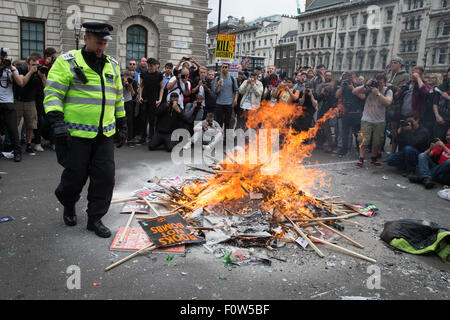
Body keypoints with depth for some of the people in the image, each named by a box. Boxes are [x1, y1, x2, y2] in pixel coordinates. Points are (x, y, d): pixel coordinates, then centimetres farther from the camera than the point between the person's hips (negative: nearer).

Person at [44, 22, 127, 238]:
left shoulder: (112, 65, 16)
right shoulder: (67, 62, -1)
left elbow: (118, 99, 22)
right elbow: (52, 94, -7)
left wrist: (122, 126, 20)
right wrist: (57, 122, -19)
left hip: (104, 134, 5)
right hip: (76, 133, -4)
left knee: (105, 176, 2)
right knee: (76, 175, 4)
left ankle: (95, 219, 18)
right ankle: (68, 206, 37)